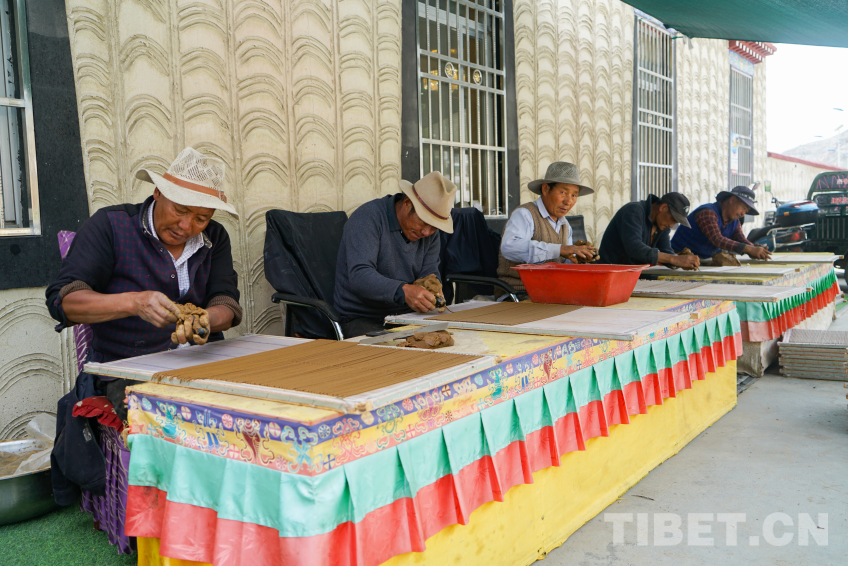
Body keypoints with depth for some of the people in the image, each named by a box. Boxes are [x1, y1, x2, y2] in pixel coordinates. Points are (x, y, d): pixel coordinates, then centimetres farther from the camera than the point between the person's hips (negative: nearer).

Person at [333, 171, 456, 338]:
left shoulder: (431, 231, 7)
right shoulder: (368, 218, -15)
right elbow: (359, 276, -28)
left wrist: (432, 291, -19)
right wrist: (403, 291, -43)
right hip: (361, 318, -6)